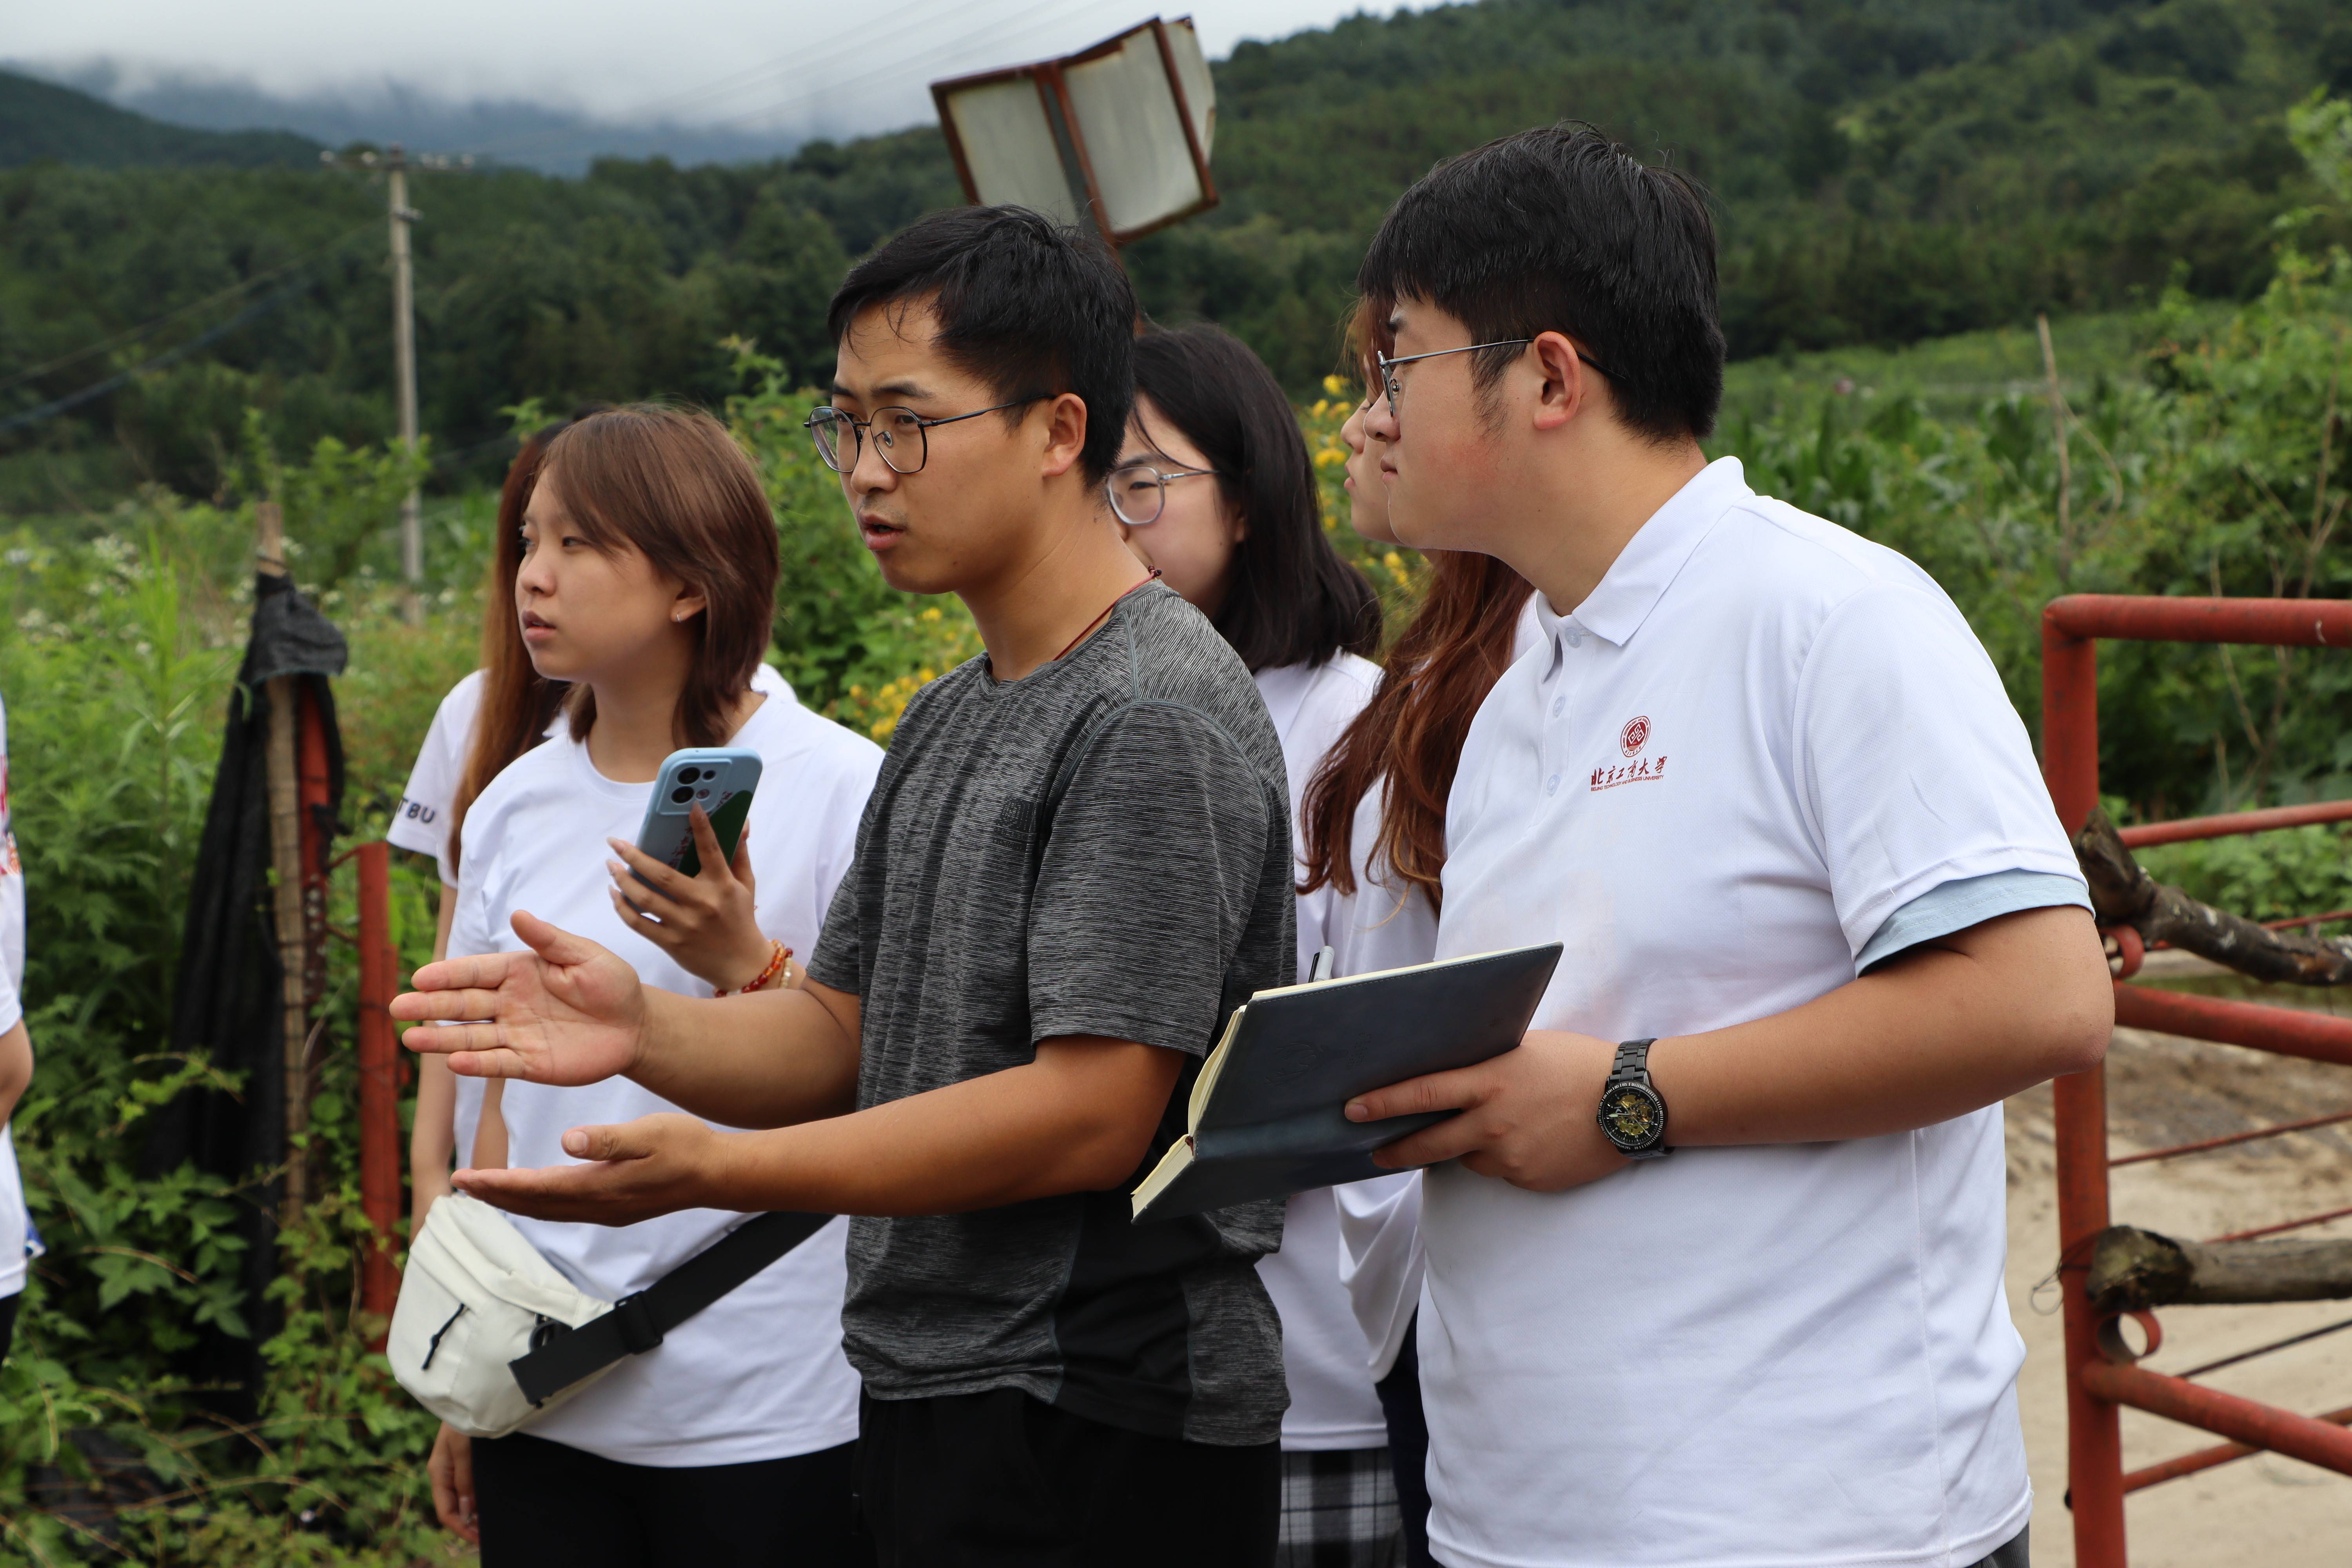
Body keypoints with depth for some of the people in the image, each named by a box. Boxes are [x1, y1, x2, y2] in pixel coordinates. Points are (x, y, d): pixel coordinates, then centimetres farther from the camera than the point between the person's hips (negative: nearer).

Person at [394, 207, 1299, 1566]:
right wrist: (645, 1030, -7)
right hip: (933, 1403, 8)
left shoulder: (1156, 715, -16)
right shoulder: (946, 720, 14)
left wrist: (714, 1171, -23)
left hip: (1099, 1431, -8)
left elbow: (1093, 1112, -22)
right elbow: (845, 1034, 13)